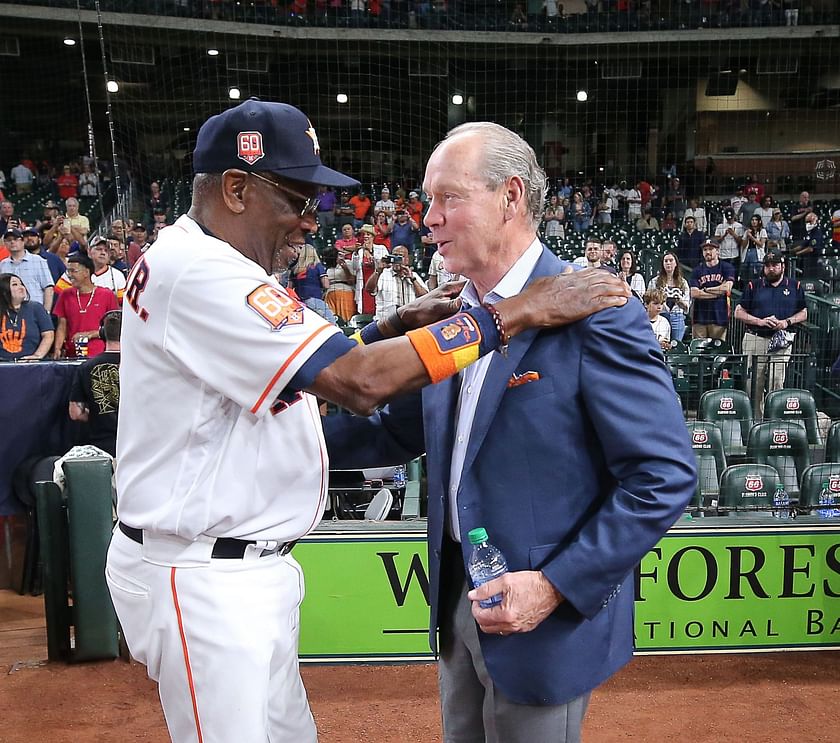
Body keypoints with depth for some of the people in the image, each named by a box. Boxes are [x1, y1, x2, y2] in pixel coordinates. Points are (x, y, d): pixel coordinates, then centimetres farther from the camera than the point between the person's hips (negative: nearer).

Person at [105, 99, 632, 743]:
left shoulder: (199, 263, 11)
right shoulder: (197, 273, -22)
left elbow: (315, 370, 16)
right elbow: (360, 383, -30)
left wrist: (398, 326, 1)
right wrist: (517, 311, -24)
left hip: (248, 564, 10)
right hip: (202, 579, -10)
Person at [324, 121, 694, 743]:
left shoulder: (594, 314, -20)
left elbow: (666, 476, -19)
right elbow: (401, 430, 12)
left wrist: (557, 586, -21)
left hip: (551, 616, -7)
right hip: (460, 599, 7)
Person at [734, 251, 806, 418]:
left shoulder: (794, 286, 12)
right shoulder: (753, 286, 10)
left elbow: (803, 313, 14)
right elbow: (739, 312, 6)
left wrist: (787, 322, -6)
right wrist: (760, 321, -8)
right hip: (755, 339, 0)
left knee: (777, 381, -8)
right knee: (755, 383, -1)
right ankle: (755, 419, 6)